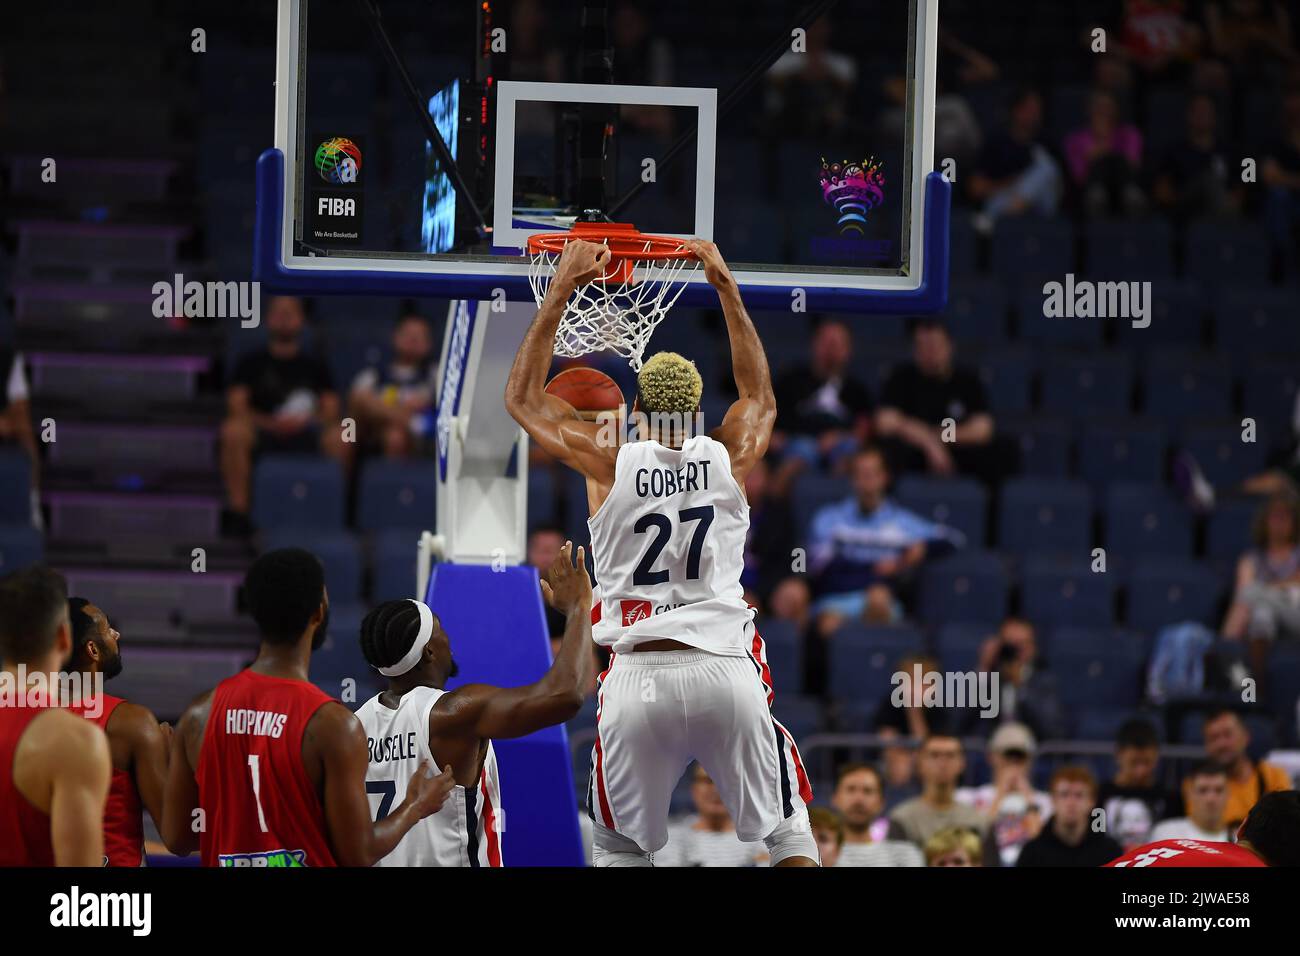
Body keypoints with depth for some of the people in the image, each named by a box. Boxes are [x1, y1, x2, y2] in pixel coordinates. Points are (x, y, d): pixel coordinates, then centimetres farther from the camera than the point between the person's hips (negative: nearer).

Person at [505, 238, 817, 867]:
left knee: (618, 846, 12)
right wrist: (727, 289, 32)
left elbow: (522, 399, 15)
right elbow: (760, 395, 28)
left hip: (638, 673, -1)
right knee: (787, 827, 12)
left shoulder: (608, 462, 1)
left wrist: (561, 290, 16)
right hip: (725, 670, 1)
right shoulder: (729, 457, 5)